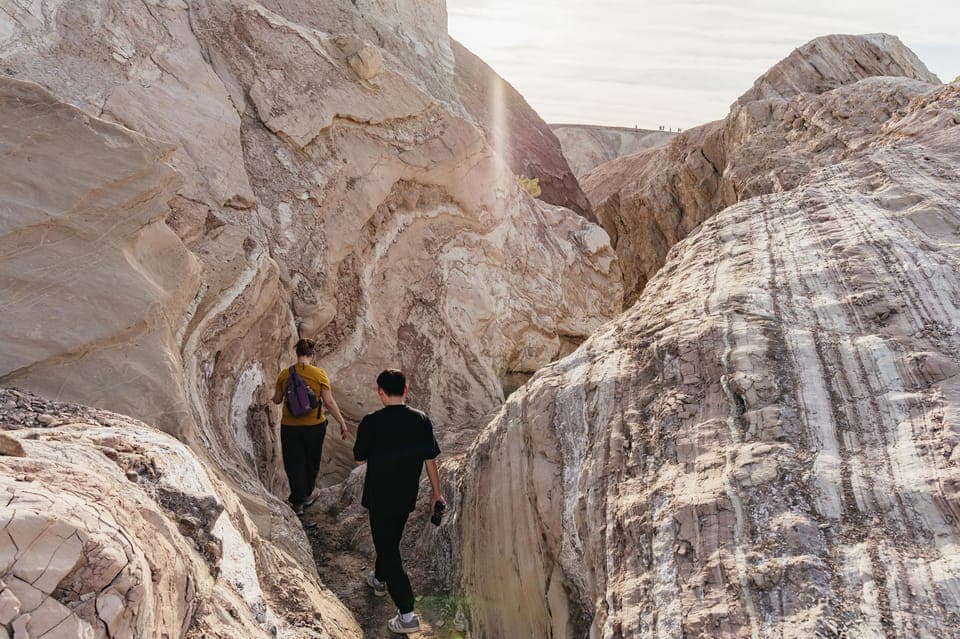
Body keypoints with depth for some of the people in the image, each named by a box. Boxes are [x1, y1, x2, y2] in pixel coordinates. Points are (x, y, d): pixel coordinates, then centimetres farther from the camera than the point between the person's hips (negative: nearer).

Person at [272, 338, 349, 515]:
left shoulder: (284, 374, -6)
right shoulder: (319, 374, -12)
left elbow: (277, 400, 7)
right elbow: (329, 402, -11)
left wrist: (274, 398, 31)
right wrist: (342, 423, -1)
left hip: (289, 426, 1)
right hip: (315, 425, -1)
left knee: (294, 463, 12)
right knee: (311, 461, 20)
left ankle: (297, 502, 17)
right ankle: (308, 494, 38)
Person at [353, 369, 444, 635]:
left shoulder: (371, 423, -18)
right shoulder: (421, 420, -8)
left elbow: (360, 457, -4)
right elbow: (430, 459, -3)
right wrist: (436, 493, 6)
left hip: (380, 497, -5)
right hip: (407, 496, 5)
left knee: (388, 549, 3)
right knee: (390, 540, 27)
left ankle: (407, 615, 0)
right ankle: (380, 580, 52)